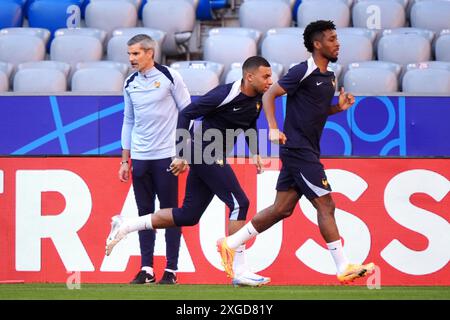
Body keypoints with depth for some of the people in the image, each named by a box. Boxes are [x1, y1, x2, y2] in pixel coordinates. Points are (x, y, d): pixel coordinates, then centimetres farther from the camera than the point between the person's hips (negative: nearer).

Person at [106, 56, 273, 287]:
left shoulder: (257, 99, 6)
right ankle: (239, 271, -11)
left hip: (215, 159, 9)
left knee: (188, 216, 8)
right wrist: (182, 154, -17)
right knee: (240, 203, -15)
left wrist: (255, 153, 12)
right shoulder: (225, 94, -20)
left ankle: (125, 226, 17)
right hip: (205, 153, -9)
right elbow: (186, 114, -15)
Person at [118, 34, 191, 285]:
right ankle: (147, 269, 8)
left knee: (170, 212, -1)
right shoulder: (130, 83, 10)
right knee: (145, 212, 4)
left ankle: (172, 269, 3)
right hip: (139, 158, 4)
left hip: (166, 157, -4)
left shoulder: (169, 77, -4)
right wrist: (125, 160, 14)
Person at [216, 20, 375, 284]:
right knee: (325, 205, -9)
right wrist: (273, 128, -23)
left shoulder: (329, 77, 15)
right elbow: (269, 95, -11)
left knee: (282, 208, 9)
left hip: (307, 151, 9)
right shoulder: (303, 72, -12)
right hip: (297, 149, -9)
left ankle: (230, 244, 17)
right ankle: (344, 268, -7)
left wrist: (339, 107, 7)